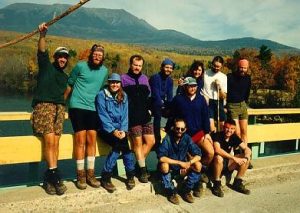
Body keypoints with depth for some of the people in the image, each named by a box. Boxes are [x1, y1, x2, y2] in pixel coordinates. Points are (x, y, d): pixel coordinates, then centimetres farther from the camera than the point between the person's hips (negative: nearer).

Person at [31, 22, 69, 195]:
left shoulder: (65, 77, 24)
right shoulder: (46, 66, 9)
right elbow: (42, 51, -10)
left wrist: (64, 107, 11)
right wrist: (43, 35, -26)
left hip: (59, 108, 4)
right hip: (43, 106, -4)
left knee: (55, 142, -9)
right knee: (50, 141, -18)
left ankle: (49, 178, -4)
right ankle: (55, 175, -12)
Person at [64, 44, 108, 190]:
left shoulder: (104, 71, 10)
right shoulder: (80, 66, -2)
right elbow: (70, 84, 7)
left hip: (93, 109, 4)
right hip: (78, 106, -4)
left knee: (92, 140, 3)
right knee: (80, 140, -5)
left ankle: (90, 174, 12)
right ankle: (80, 175, 5)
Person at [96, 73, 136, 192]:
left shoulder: (124, 96, 11)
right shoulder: (101, 95, -3)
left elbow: (125, 115, 4)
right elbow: (103, 116, -10)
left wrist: (123, 130, -12)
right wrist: (113, 131, -19)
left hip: (120, 129, 4)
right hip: (106, 129, -4)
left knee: (120, 144, -27)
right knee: (121, 144, -29)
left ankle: (130, 176, -10)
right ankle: (105, 178, -17)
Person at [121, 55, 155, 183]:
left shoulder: (144, 78, 16)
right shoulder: (123, 78, 2)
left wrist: (148, 108, 11)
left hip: (145, 116, 5)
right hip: (132, 117, -5)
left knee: (150, 141, 2)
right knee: (138, 142, -2)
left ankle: (138, 163, 17)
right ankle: (142, 169, 9)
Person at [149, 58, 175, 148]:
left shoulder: (170, 80, 7)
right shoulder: (155, 78, -13)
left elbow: (169, 96, 3)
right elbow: (155, 94, -19)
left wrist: (170, 107, -12)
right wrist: (162, 106, -24)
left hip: (163, 103, 6)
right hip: (154, 103, -6)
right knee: (158, 114, -30)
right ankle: (157, 141, -24)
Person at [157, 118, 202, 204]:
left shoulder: (187, 138, -11)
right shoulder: (167, 139, -22)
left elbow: (198, 155, -12)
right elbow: (161, 158, -32)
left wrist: (188, 163, -31)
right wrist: (180, 162, -32)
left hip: (182, 168, 3)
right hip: (170, 167, -3)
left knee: (198, 165, -19)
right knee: (164, 165, -35)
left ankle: (186, 190, -1)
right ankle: (171, 192, -13)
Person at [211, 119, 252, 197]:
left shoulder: (234, 137, -1)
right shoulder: (217, 136, -20)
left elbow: (247, 149, -1)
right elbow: (217, 150, -37)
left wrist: (246, 158, -24)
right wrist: (234, 158, -36)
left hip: (227, 163, 6)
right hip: (216, 163, -6)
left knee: (245, 159, -7)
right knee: (218, 158, -38)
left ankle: (237, 183, 5)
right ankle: (216, 185, -20)